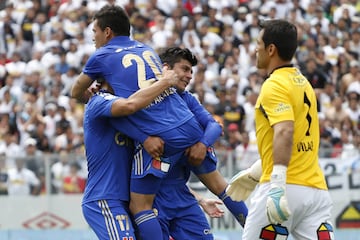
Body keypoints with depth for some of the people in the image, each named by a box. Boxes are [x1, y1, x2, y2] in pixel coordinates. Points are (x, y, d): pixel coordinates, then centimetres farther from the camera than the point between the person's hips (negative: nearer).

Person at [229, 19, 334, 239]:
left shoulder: (275, 85, -8)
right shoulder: (302, 82, 18)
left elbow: (285, 132, -24)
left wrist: (277, 184, -32)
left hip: (288, 188, -8)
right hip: (317, 188, 8)